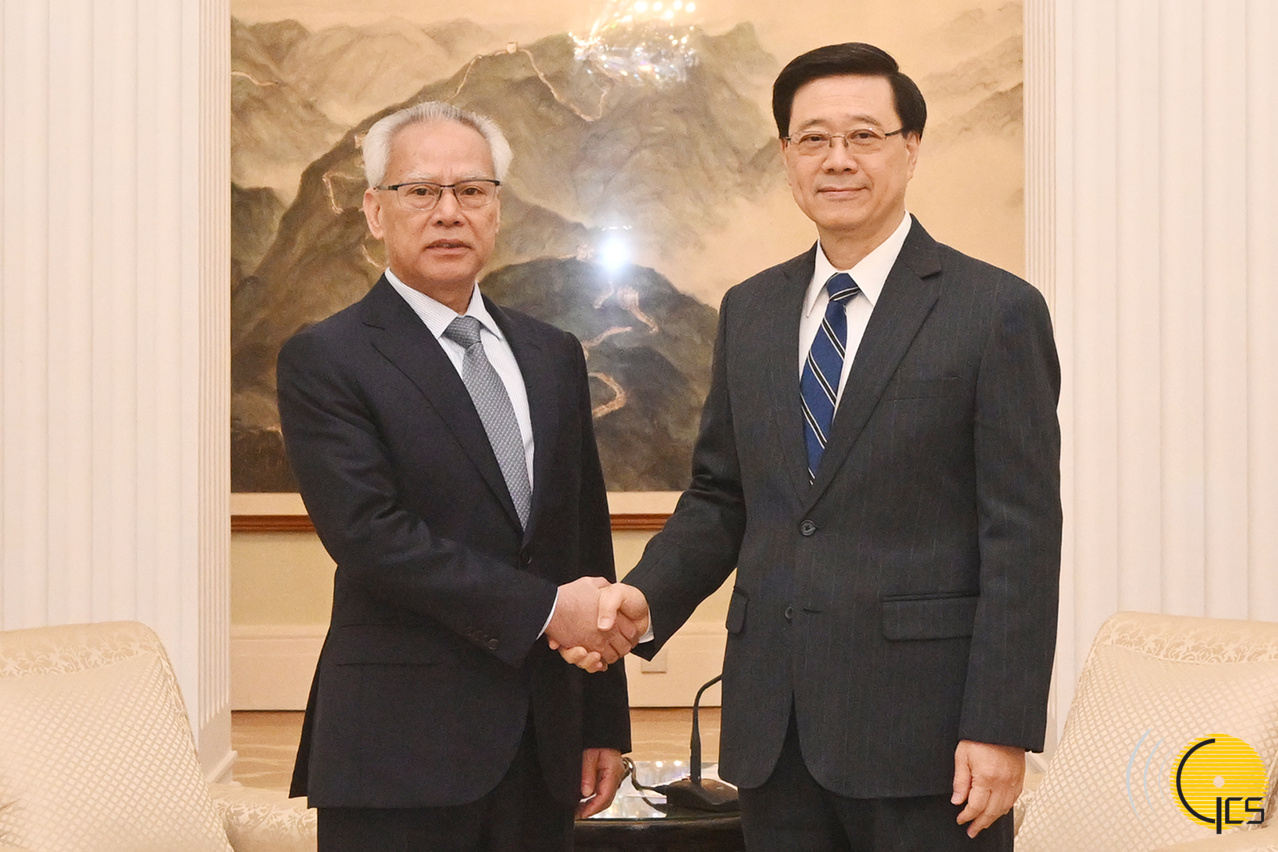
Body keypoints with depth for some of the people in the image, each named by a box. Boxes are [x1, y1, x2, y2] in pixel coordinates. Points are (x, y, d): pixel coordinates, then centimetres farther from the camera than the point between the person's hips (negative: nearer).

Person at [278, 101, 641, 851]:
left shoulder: (553, 356, 13)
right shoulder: (326, 361, -4)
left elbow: (590, 545, 14)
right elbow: (371, 536, -15)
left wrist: (604, 724, 12)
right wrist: (541, 609, -15)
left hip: (541, 746, 5)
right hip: (401, 753, -5)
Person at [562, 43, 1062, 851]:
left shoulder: (997, 311, -5)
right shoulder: (749, 311, 11)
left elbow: (1022, 535, -8)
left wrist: (1001, 728, -12)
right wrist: (648, 595, -3)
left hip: (921, 724, -5)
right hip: (772, 725, 5)